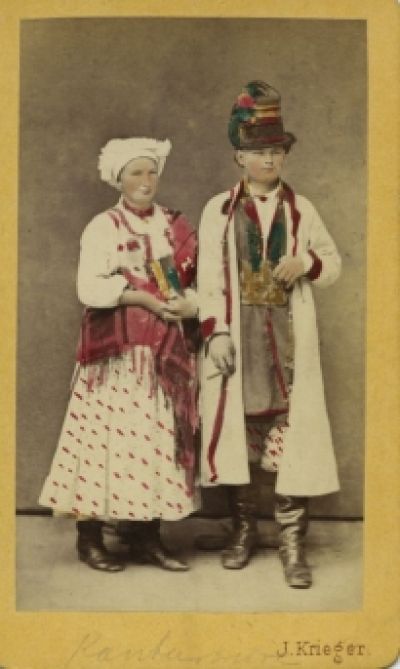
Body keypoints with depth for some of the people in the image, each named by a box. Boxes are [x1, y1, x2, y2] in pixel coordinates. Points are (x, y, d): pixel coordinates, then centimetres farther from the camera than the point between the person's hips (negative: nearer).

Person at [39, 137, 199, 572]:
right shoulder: (103, 226, -1)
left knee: (158, 439, 5)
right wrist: (150, 300, -16)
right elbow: (91, 288, -13)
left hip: (167, 351, 5)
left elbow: (199, 278, 12)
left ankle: (146, 537, 12)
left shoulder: (174, 225, 14)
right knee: (108, 436, -6)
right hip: (119, 352, -5)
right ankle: (90, 539, 4)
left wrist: (191, 302, -10)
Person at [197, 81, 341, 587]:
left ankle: (291, 541, 2)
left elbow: (333, 263, 15)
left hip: (288, 337, 0)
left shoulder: (301, 209, 10)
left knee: (290, 430, -4)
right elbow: (208, 277, 0)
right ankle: (243, 528, 18)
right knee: (238, 427, 3)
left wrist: (307, 264, -8)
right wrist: (215, 332, -10)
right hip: (237, 335, 0)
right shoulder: (217, 210, 6)